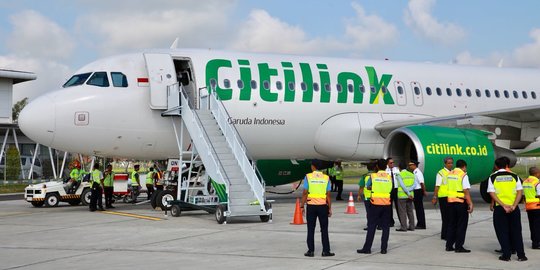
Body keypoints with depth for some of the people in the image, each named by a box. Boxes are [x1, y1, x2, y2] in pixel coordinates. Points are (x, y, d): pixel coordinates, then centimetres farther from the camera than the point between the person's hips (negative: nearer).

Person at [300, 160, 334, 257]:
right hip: (323, 206, 1)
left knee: (311, 229, 6)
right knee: (324, 229, 7)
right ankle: (325, 251, 6)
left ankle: (311, 251, 6)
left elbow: (305, 193, -6)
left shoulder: (308, 177, -4)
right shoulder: (326, 178, 0)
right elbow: (328, 195, -1)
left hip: (311, 206, -1)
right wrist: (330, 208, 4)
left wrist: (302, 206, 0)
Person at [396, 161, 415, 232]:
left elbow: (403, 186, -17)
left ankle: (403, 227, -2)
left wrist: (408, 194, -17)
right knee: (410, 211, 13)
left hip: (402, 196, -6)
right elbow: (414, 185, -3)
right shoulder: (411, 174, 8)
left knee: (402, 212, -1)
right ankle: (411, 226, 15)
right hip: (410, 196, 6)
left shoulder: (399, 175, -9)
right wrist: (409, 190, -12)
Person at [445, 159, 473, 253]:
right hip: (460, 202, -6)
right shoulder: (463, 175, -11)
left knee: (451, 224, 14)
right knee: (461, 225, 2)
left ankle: (449, 245, 16)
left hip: (450, 201, 6)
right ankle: (459, 247, 1)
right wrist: (470, 203, -15)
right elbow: (466, 191, -16)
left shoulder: (449, 174, 9)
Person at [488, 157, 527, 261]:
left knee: (502, 232, 7)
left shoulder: (492, 177, 2)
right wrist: (513, 206, -10)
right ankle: (521, 255, 7)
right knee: (516, 231, 10)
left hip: (499, 208, -1)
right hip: (514, 208, 1)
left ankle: (506, 255, 5)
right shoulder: (514, 176, 6)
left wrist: (503, 206, -13)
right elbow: (520, 192, -3)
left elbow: (492, 193, -8)